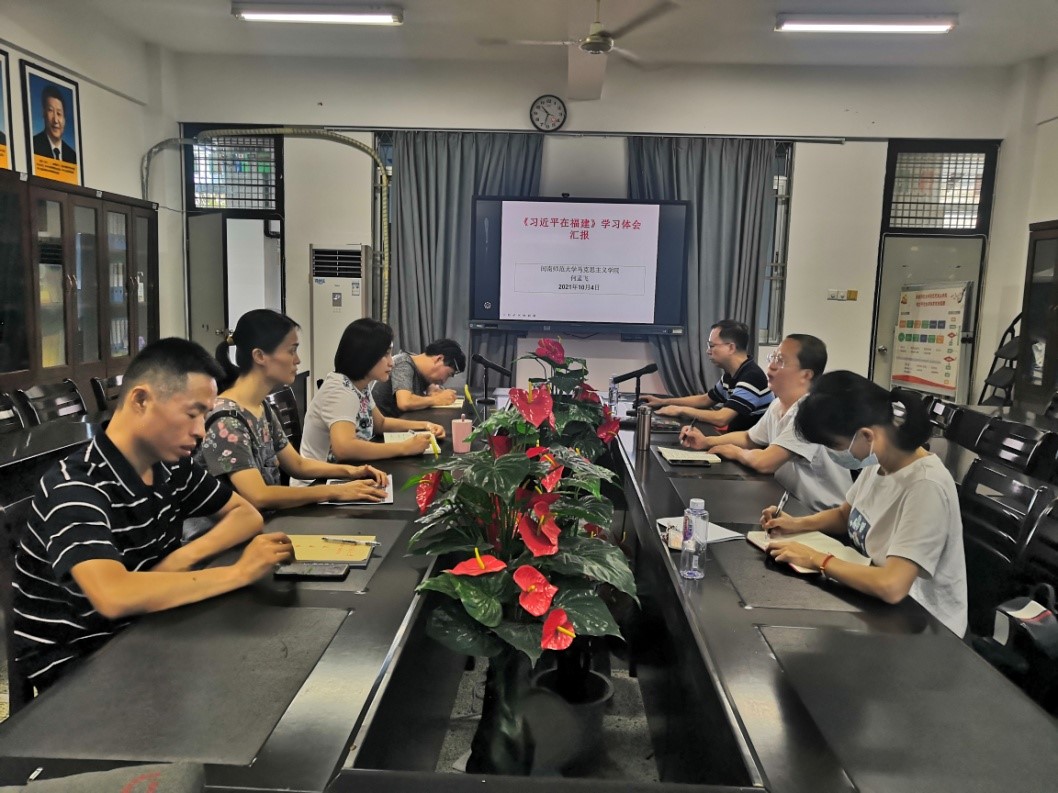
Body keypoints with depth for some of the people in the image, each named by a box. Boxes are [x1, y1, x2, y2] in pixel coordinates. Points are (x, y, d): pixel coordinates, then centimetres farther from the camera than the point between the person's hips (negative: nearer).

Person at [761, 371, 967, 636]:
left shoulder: (925, 487, -28)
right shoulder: (879, 461, -4)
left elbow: (892, 586, -36)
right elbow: (845, 515, 15)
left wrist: (817, 560, -23)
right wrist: (798, 524, -3)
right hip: (877, 600, 6)